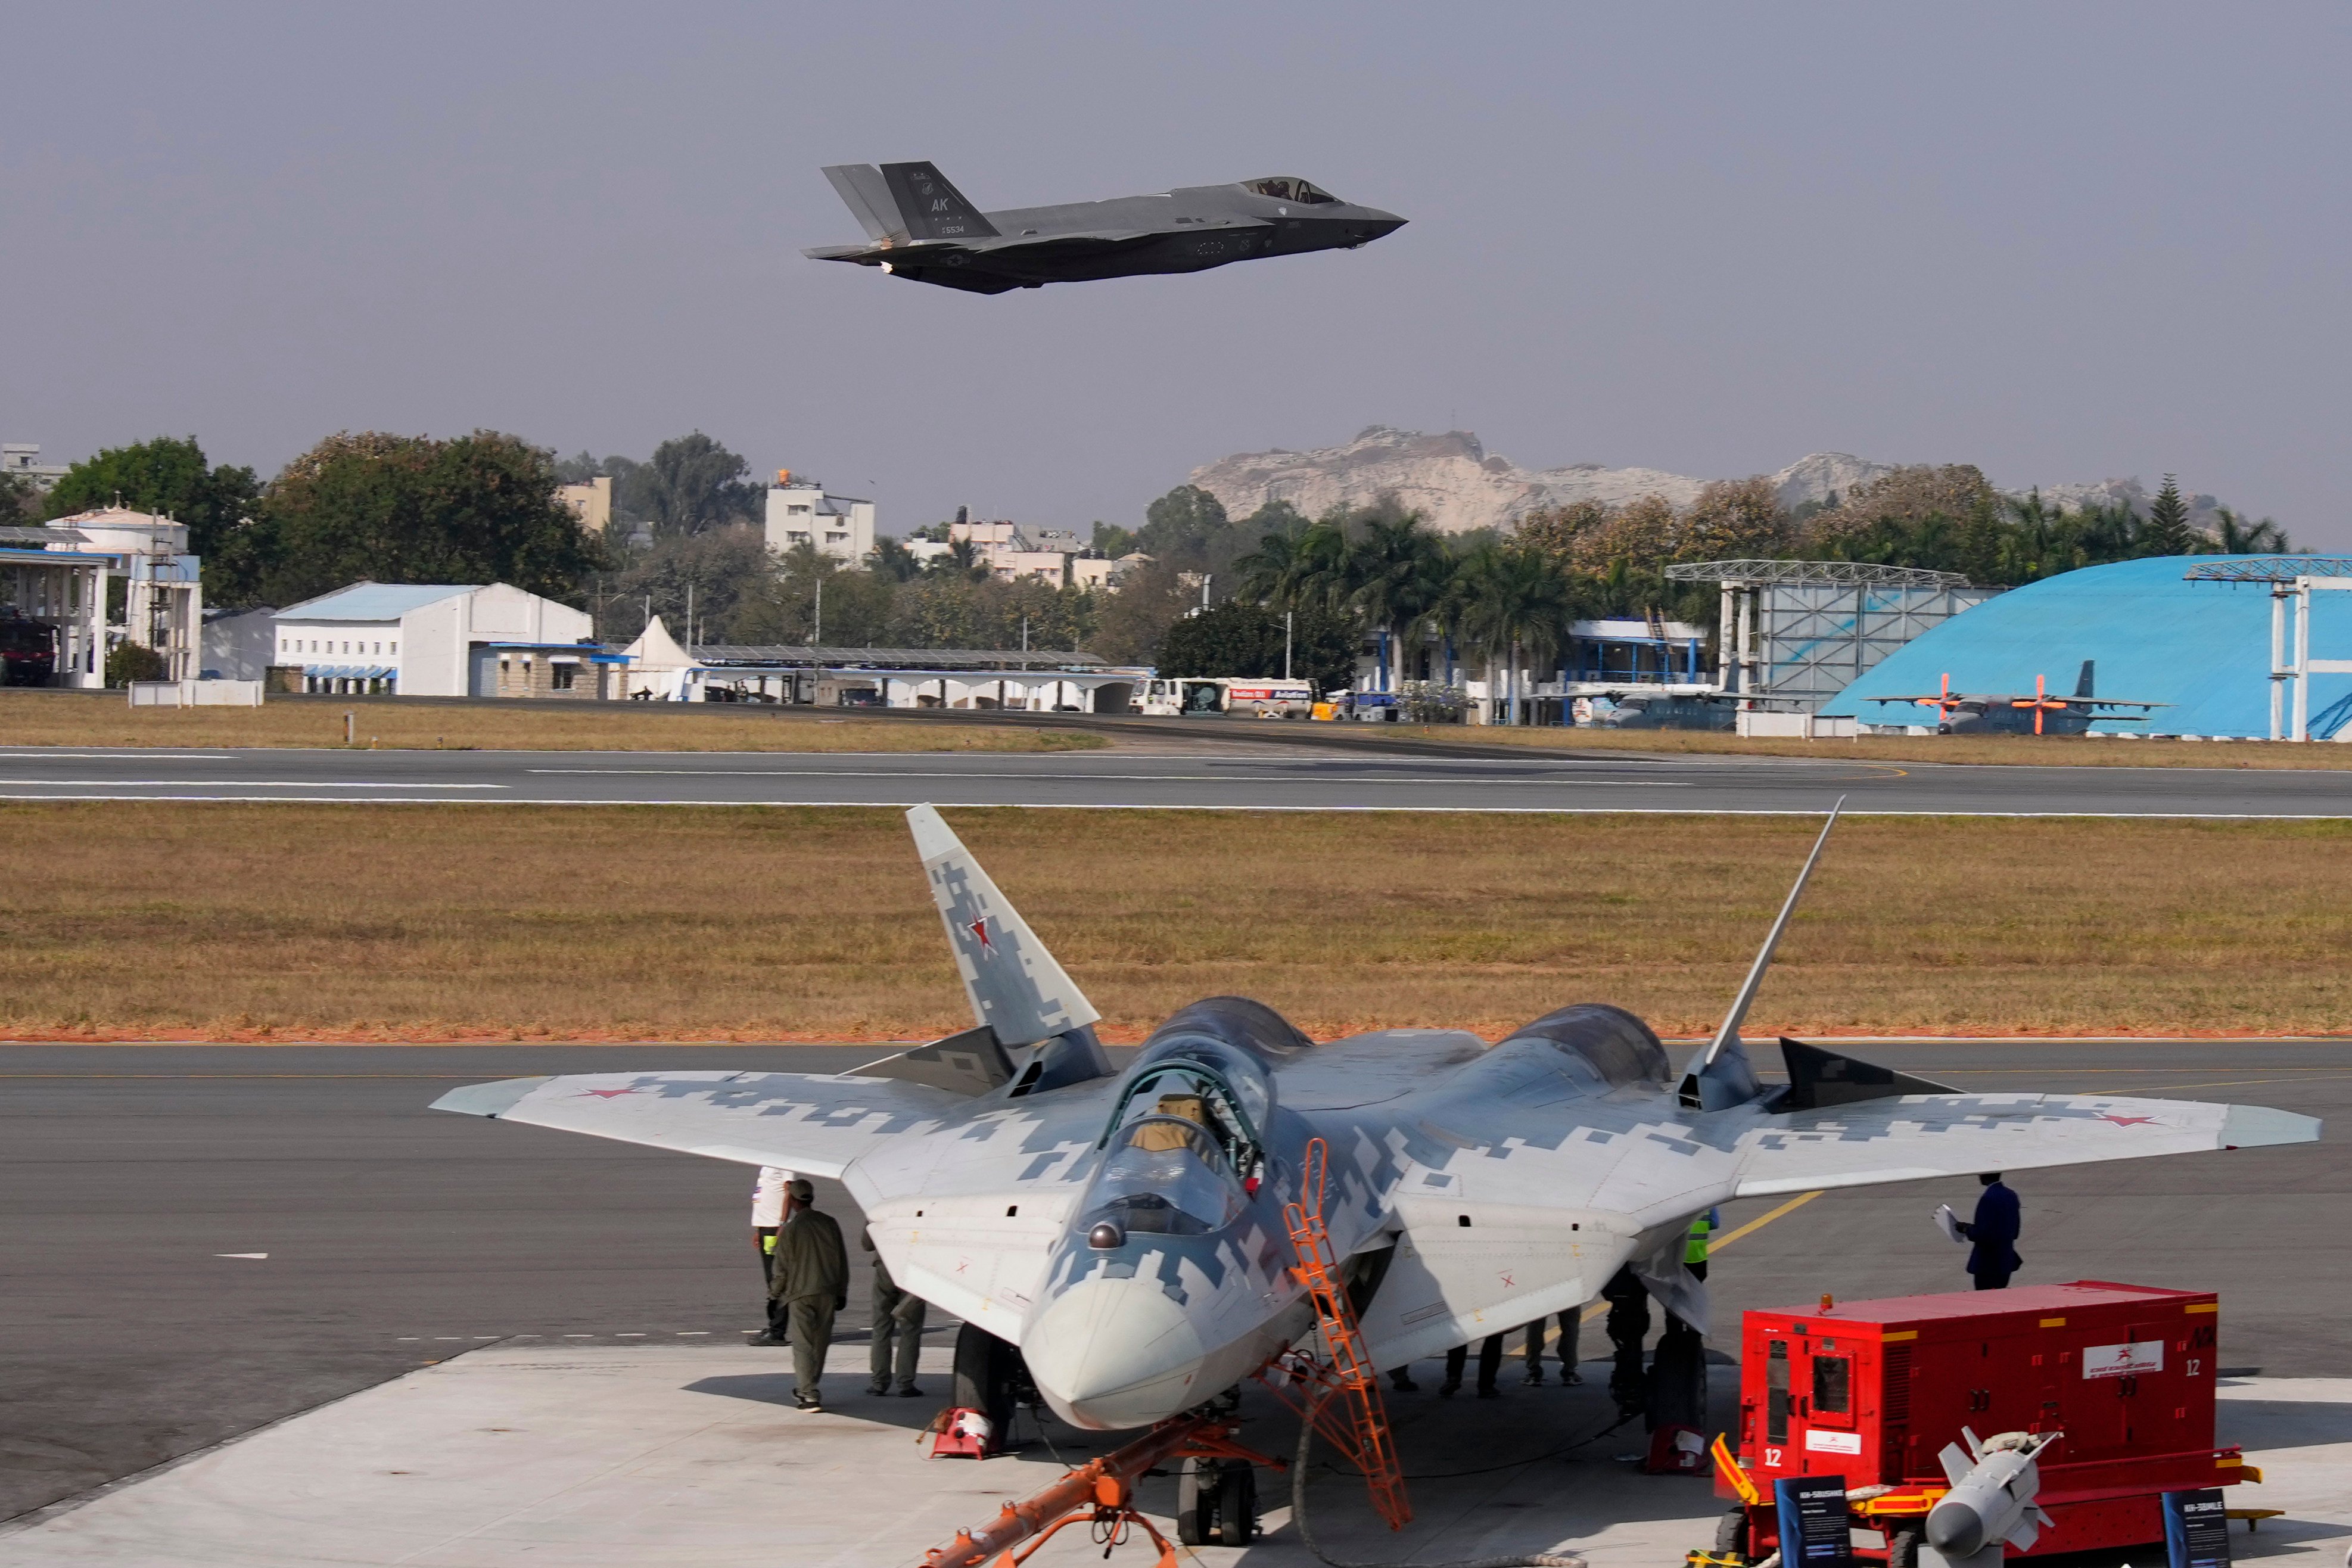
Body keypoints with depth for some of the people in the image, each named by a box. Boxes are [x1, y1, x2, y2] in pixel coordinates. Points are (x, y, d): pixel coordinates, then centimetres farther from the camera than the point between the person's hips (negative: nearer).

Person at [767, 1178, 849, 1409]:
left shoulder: (790, 1229, -10)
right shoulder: (829, 1224, 4)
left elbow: (783, 1267, -7)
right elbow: (842, 1261, 10)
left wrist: (774, 1292, 9)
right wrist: (841, 1293, 19)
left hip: (800, 1294, -5)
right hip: (828, 1293, 5)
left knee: (803, 1345, -3)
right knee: (820, 1343, 15)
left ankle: (809, 1395, -13)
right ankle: (807, 1389, 29)